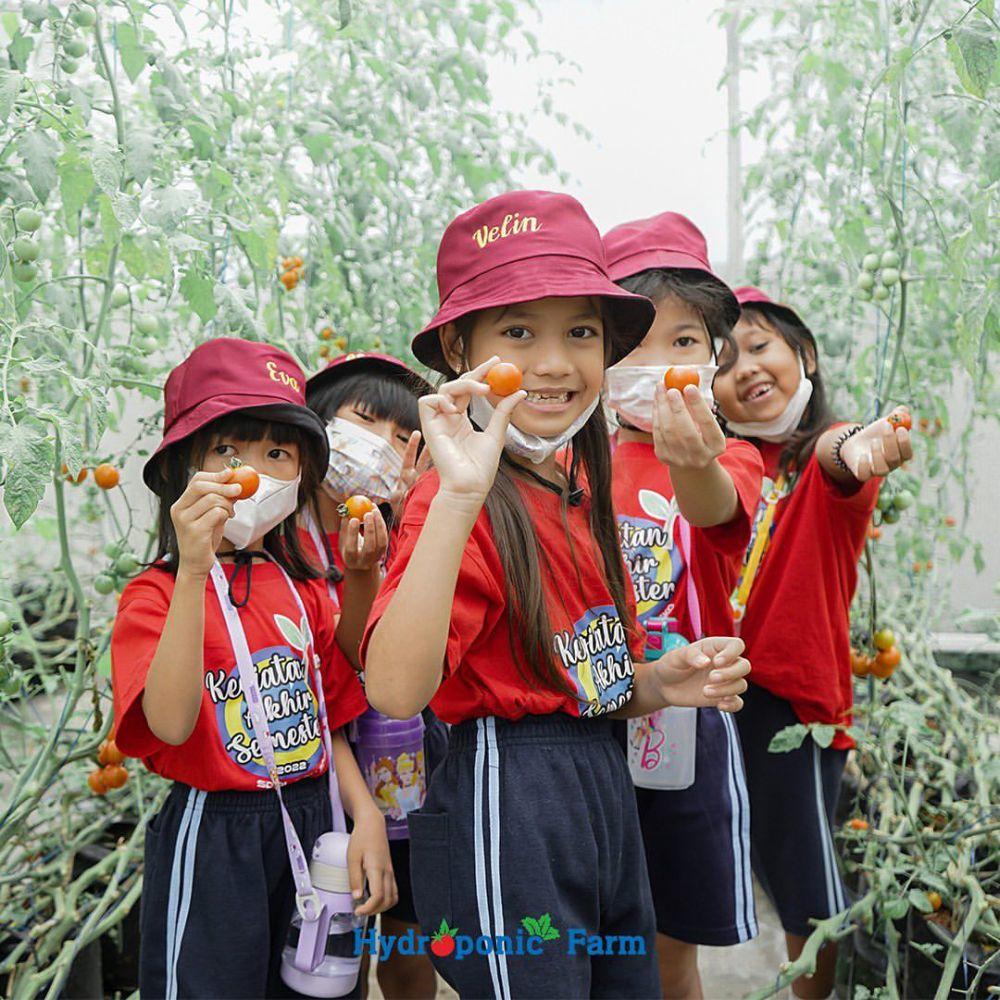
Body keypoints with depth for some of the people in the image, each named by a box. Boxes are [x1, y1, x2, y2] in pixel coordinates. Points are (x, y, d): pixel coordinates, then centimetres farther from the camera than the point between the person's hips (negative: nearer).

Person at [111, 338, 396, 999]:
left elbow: (328, 722, 11)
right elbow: (171, 724, -26)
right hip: (213, 843, -5)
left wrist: (367, 817, -5)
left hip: (313, 824, 6)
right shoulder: (156, 595, -10)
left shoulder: (304, 591, 8)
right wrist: (193, 572, -32)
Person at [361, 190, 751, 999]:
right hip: (503, 803, -8)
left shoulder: (583, 495, 10)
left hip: (605, 789, 9)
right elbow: (396, 689, -32)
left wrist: (659, 683, -1)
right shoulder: (459, 505, -17)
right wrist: (460, 497, -36)